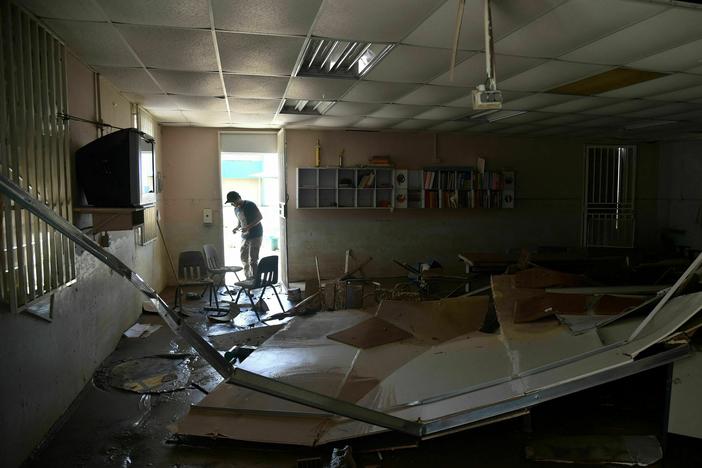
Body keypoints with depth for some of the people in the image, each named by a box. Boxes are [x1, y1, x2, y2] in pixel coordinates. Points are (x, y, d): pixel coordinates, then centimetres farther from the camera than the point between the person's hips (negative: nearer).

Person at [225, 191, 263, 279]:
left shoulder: (250, 205, -14)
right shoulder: (236, 209, 10)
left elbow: (260, 217, -16)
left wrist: (248, 227, -24)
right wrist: (237, 227, 0)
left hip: (255, 235, -8)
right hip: (245, 237, 8)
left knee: (253, 260, -8)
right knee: (244, 259, 11)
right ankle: (248, 279, 25)